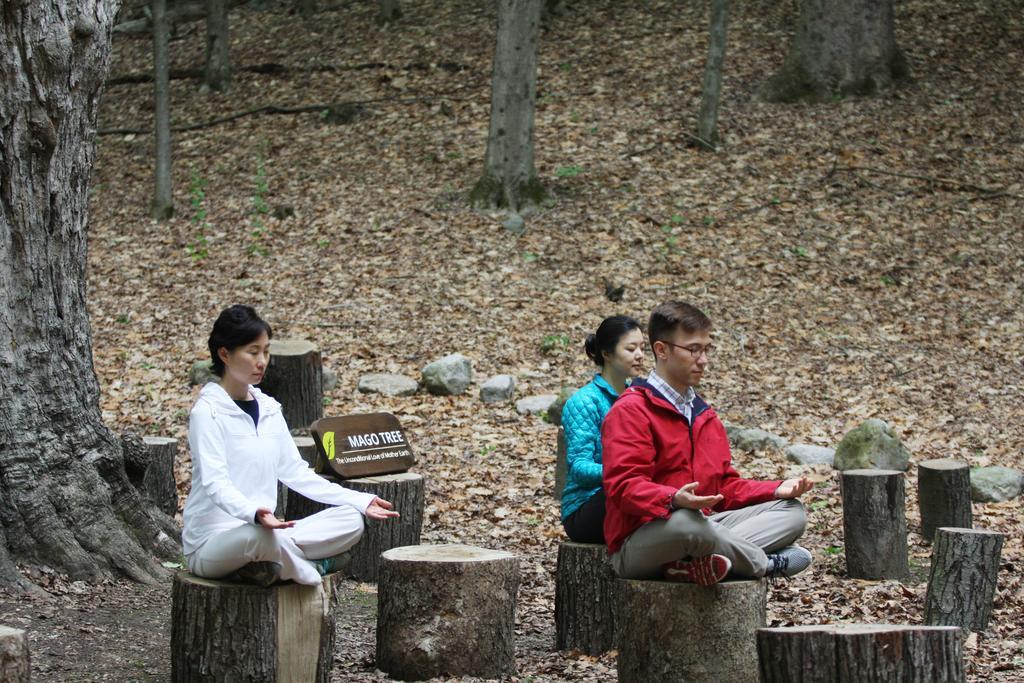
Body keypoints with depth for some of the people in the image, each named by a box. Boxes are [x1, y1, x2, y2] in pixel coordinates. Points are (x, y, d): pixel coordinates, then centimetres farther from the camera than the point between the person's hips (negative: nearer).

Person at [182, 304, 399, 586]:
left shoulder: (268, 408, 12)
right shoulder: (208, 412, -11)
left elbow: (294, 471, 13)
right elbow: (216, 483, -22)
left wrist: (360, 501, 4)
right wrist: (254, 513, -43)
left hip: (264, 532, 7)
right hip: (212, 543, -7)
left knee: (350, 521, -10)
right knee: (262, 537, -40)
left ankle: (268, 564, -17)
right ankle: (313, 571, -12)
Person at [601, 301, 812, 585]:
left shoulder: (704, 414, 20)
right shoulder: (631, 410, -9)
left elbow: (725, 485, 20)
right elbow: (623, 485, -20)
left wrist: (777, 490, 3)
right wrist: (675, 500, -38)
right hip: (637, 545, -9)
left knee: (791, 511, -3)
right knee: (686, 521, -42)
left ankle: (696, 563, -26)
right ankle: (768, 563, -13)